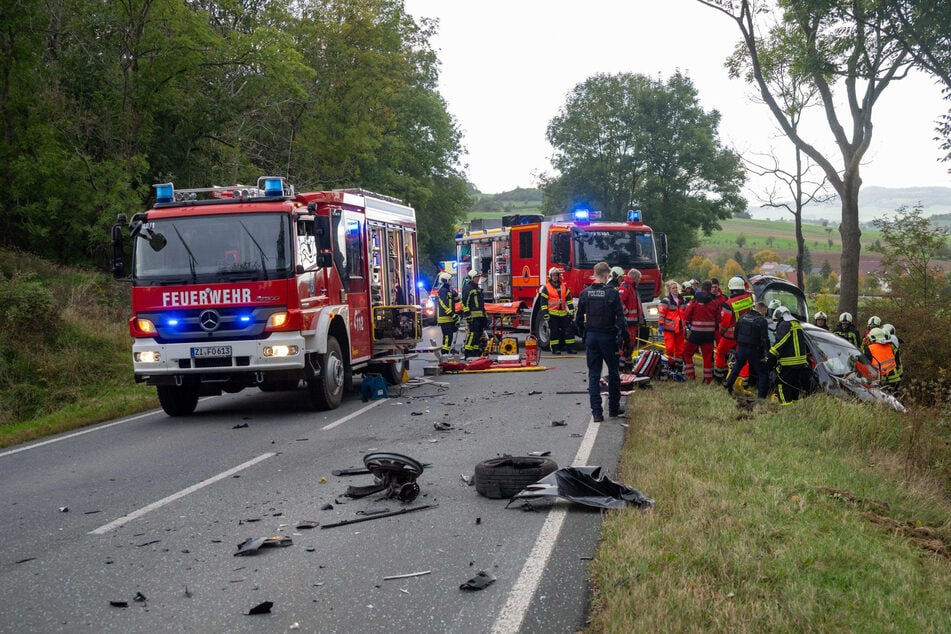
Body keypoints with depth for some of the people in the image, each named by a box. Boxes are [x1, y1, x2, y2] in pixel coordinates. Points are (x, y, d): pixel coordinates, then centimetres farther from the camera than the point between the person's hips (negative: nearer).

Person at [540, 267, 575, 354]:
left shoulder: (564, 286, 11)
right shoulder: (546, 288, 0)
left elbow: (569, 299, 11)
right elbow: (543, 302, -3)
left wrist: (571, 309, 3)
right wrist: (545, 313, -9)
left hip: (563, 313, 4)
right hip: (552, 313, -4)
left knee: (568, 330, 3)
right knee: (554, 332, -1)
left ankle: (570, 347, 8)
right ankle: (555, 349, 4)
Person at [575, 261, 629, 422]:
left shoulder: (585, 293, 1)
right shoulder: (612, 293, -11)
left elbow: (579, 318, 6)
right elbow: (620, 318, -12)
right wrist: (626, 337, -6)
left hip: (591, 337, 3)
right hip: (608, 336, -3)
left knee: (593, 375, 5)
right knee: (613, 373, 14)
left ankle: (596, 412, 0)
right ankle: (614, 407, 21)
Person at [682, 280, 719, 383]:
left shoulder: (695, 301, -7)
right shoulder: (715, 303, 2)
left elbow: (686, 316, -5)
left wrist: (688, 325, 14)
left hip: (696, 333, -3)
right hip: (709, 334, 3)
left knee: (687, 352, 12)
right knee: (708, 356, 8)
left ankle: (690, 374, 7)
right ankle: (708, 378, 8)